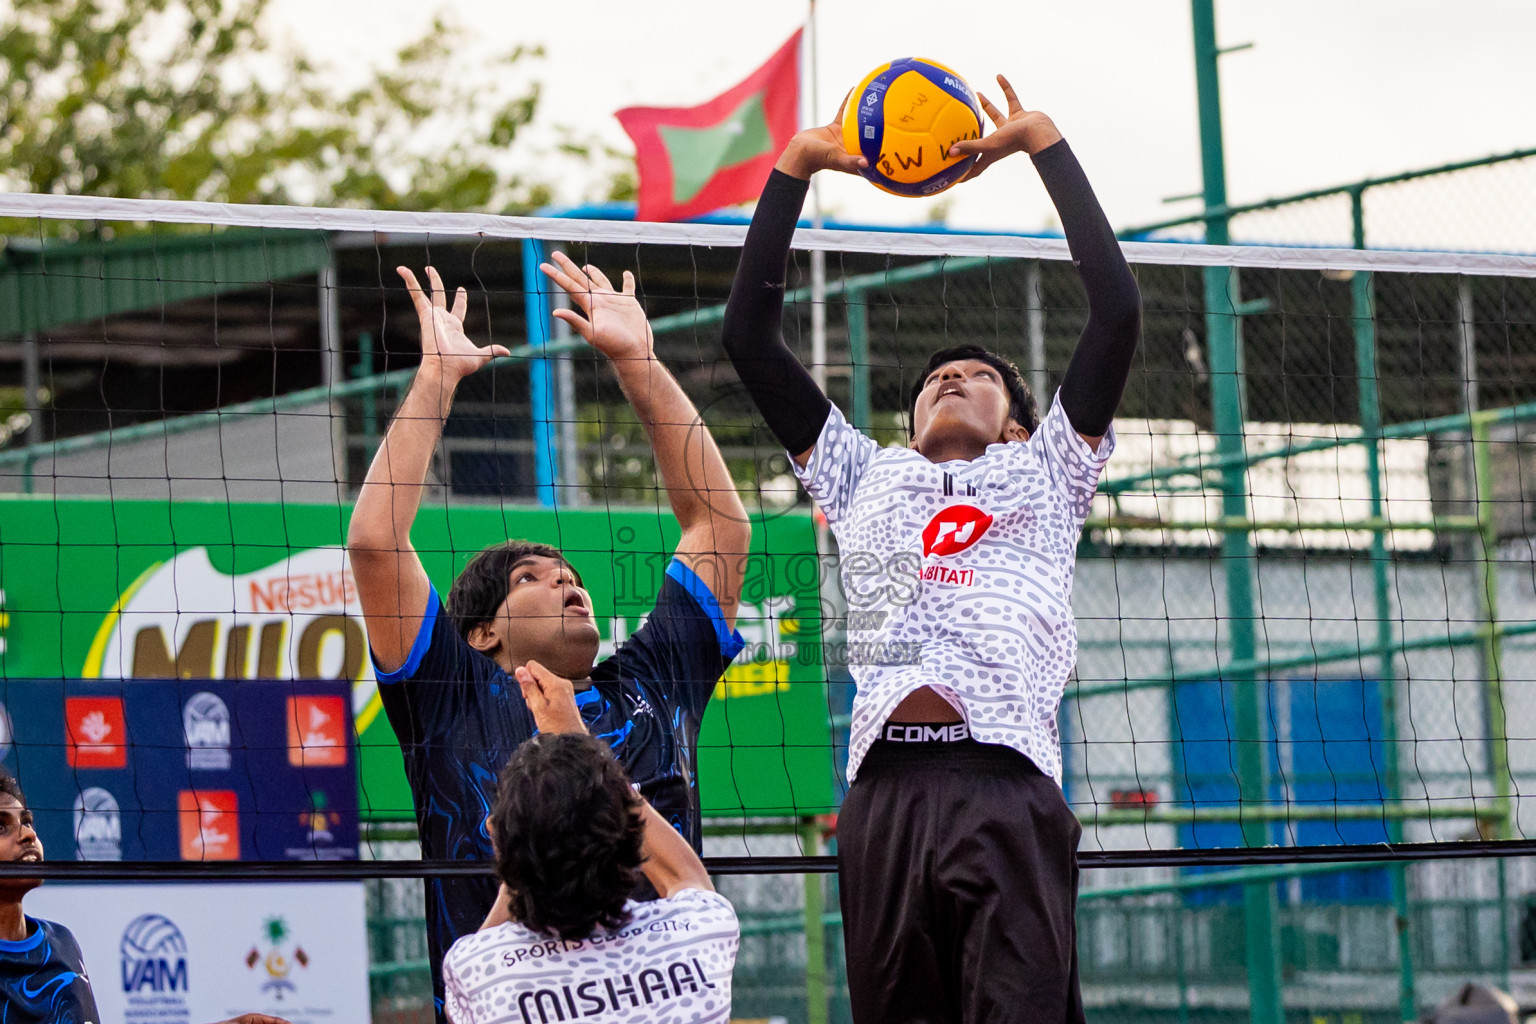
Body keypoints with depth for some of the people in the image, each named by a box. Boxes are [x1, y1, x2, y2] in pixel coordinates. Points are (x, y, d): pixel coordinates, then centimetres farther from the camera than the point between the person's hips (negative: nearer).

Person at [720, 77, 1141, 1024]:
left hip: (1010, 788, -2)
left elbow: (1119, 309, 17)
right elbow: (751, 335, 29)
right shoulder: (866, 476, 31)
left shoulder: (1044, 470, 25)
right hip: (887, 791, 2)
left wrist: (1047, 145, 20)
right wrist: (795, 168, 25)